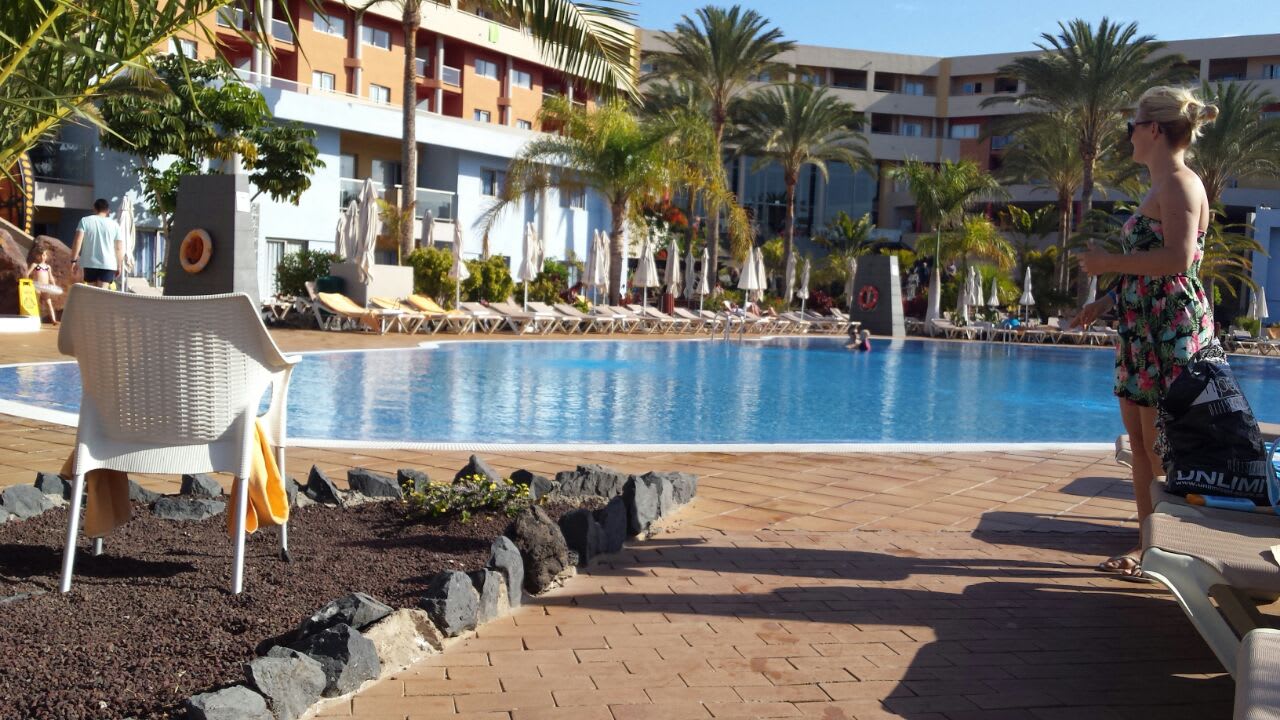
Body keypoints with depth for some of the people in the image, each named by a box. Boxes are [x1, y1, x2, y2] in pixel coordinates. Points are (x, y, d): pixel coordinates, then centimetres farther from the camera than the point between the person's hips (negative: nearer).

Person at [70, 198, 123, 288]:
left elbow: (78, 241, -6)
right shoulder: (114, 224, 4)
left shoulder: (85, 221, 4)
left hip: (90, 263, 1)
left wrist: (73, 260, 0)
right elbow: (119, 248, 2)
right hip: (108, 264, -1)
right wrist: (119, 266, 11)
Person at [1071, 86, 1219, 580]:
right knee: (1139, 441, 12)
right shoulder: (1162, 188, 19)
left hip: (1171, 331, -10)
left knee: (1160, 448, -5)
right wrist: (1105, 302, 22)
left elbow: (1177, 258, -25)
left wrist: (1108, 263, -15)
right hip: (1143, 330, 10)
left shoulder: (1179, 183, -12)